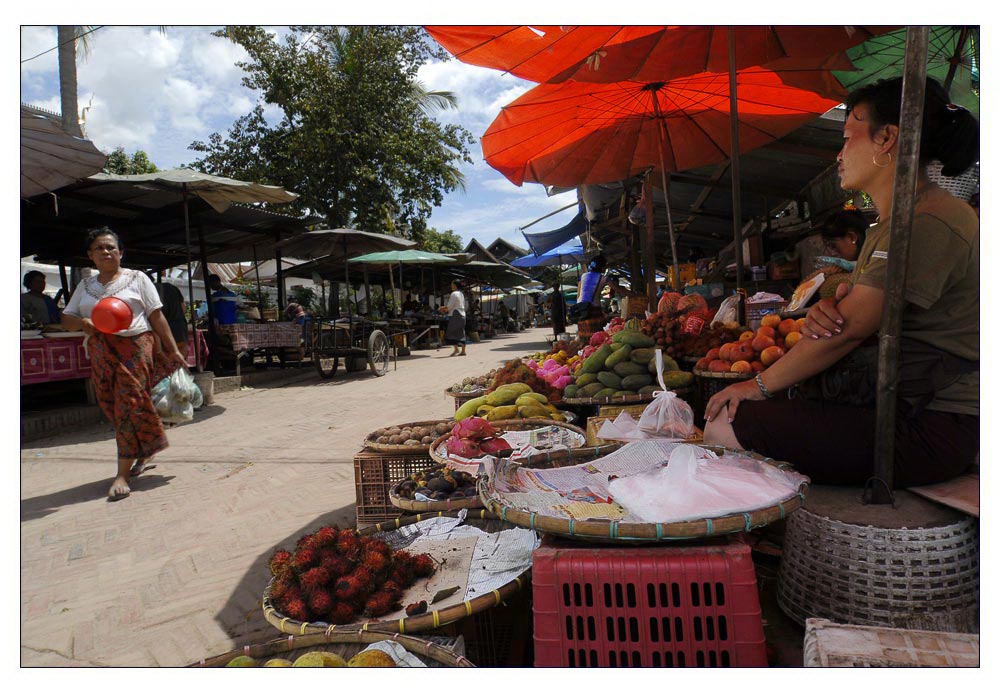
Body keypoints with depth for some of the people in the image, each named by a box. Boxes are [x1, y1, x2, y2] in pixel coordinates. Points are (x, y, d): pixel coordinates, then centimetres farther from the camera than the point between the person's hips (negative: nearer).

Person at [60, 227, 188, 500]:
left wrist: (173, 350, -5)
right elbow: (66, 319, 14)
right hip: (102, 354, 5)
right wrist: (82, 322, -11)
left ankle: (123, 473, -6)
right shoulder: (85, 286, 15)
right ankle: (143, 457, 24)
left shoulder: (136, 279, 4)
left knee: (130, 406, -8)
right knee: (114, 409, 6)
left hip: (135, 349, -4)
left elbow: (157, 317, -1)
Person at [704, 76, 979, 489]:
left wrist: (759, 386, -9)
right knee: (725, 417, 7)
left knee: (724, 431, -21)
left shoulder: (929, 222, -18)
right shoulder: (889, 223, 17)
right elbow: (849, 318, 12)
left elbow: (849, 330, -20)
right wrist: (824, 311, -13)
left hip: (929, 430, -10)